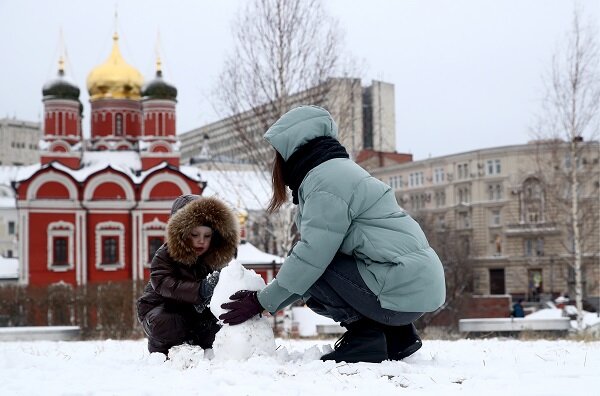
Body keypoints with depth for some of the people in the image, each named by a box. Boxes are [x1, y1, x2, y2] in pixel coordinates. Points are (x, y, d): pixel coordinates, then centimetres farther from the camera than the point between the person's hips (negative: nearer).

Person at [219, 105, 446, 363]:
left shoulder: (325, 180, -13)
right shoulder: (338, 170, 18)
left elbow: (310, 257, -19)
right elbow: (317, 248, 15)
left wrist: (262, 302, -8)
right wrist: (267, 298, 11)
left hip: (404, 290, -10)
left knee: (309, 277, -8)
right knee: (310, 278, 17)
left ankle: (367, 335, -6)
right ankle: (394, 334, 11)